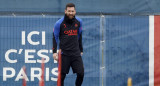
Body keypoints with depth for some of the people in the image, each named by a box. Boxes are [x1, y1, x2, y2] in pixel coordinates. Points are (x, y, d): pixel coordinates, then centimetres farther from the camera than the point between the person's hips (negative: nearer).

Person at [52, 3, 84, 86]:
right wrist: (54, 52, -7)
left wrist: (81, 50, 21)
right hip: (64, 53, -3)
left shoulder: (78, 22, 7)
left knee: (81, 73, -7)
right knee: (62, 75, -1)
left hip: (76, 53, 3)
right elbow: (55, 38, 1)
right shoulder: (59, 23, -4)